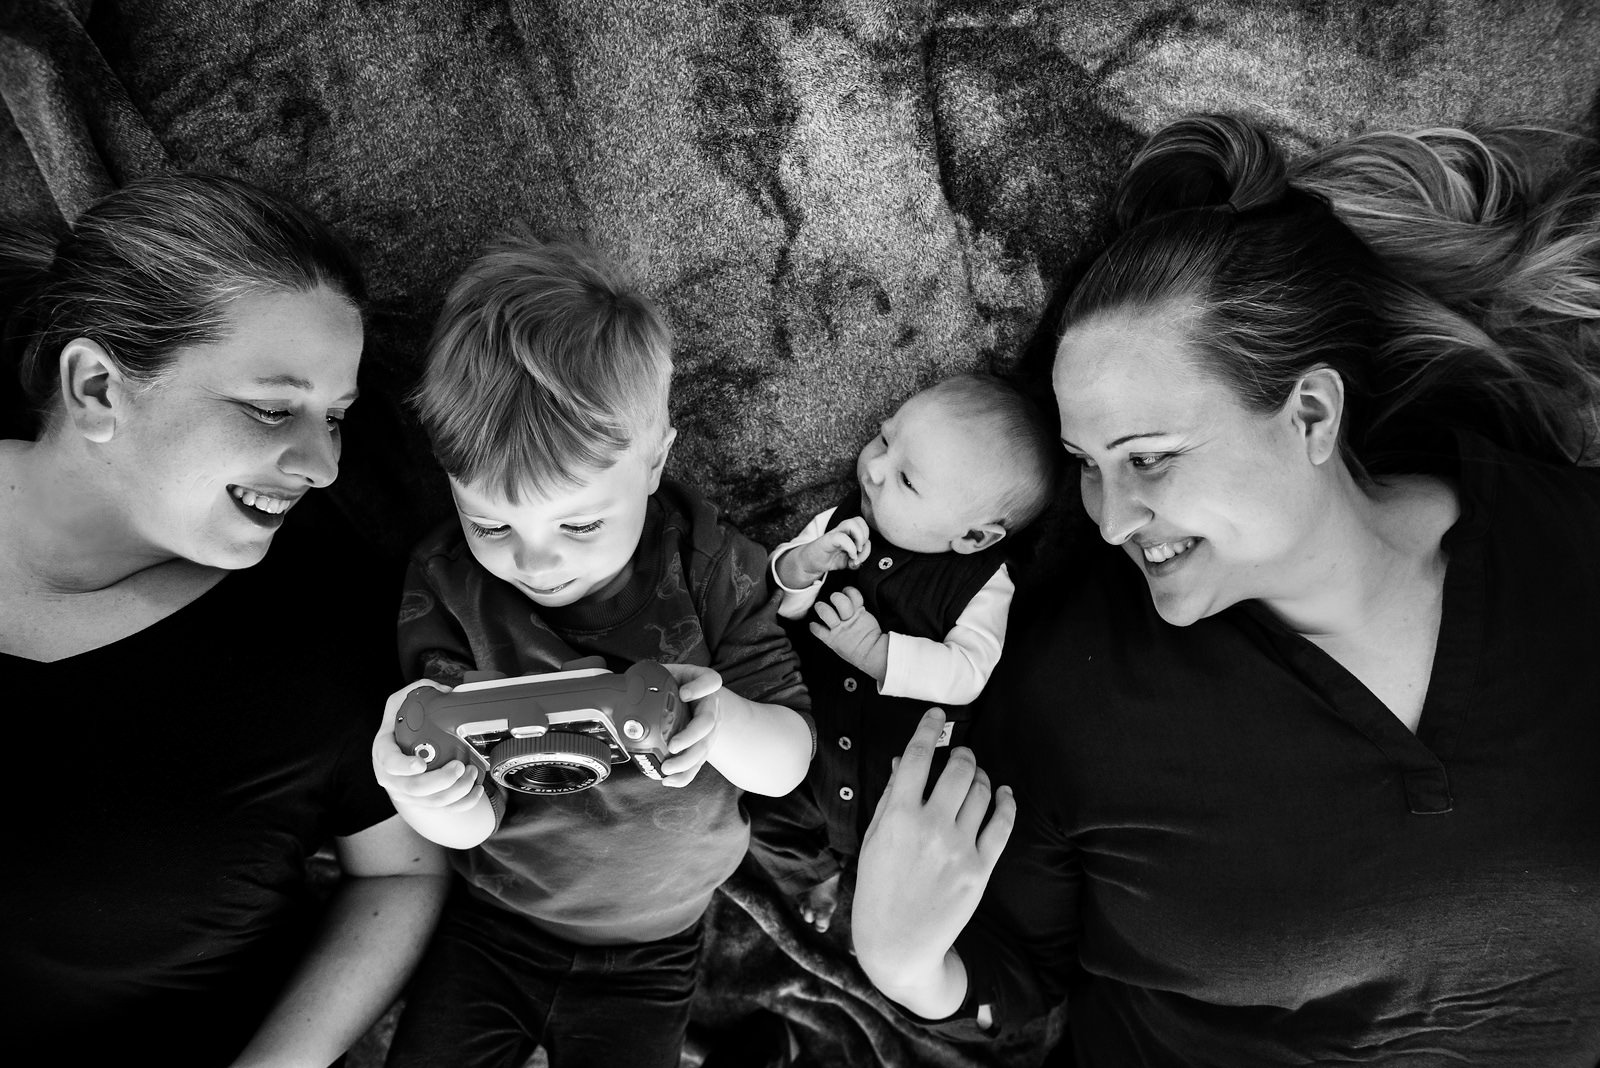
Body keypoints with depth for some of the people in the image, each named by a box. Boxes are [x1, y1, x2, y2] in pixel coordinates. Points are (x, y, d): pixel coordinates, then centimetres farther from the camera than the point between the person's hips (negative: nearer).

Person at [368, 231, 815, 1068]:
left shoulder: (710, 568, -18)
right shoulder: (445, 583, -16)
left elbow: (789, 763, -14)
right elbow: (469, 823, -15)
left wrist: (725, 723, -38)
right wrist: (424, 790, -40)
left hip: (647, 950, -1)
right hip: (489, 921, 1)